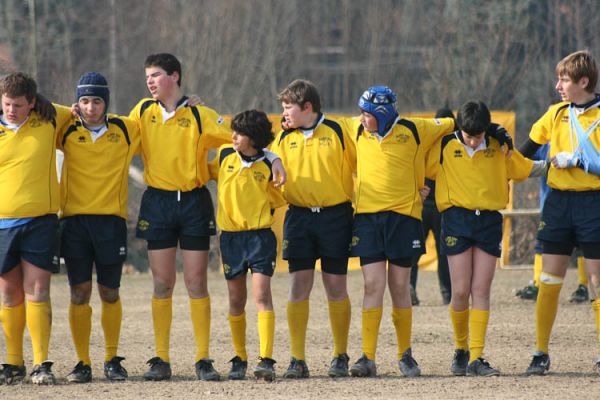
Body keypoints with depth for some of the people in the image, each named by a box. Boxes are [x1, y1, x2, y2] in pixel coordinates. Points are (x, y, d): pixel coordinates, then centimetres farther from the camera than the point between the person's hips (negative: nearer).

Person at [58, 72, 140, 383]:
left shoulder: (126, 130, 3)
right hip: (74, 218, 0)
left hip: (111, 220, 0)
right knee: (79, 293, -2)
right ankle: (82, 363, 4)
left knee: (109, 293, 6)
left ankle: (112, 360, 19)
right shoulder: (67, 132, 3)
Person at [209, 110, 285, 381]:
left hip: (259, 235, -3)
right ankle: (239, 360, 19)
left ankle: (266, 360, -18)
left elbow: (278, 200, 9)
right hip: (230, 236, 3)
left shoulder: (267, 167, -4)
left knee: (261, 294, -13)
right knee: (236, 301, 9)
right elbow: (205, 172, 22)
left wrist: (259, 215, 2)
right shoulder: (225, 156, 3)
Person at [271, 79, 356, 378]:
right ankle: (297, 359, -2)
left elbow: (354, 168, 4)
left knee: (336, 287, 1)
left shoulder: (336, 132, -1)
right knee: (298, 286, -3)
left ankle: (340, 356, 11)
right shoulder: (284, 138, 8)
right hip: (299, 216, 3)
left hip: (335, 216, -3)